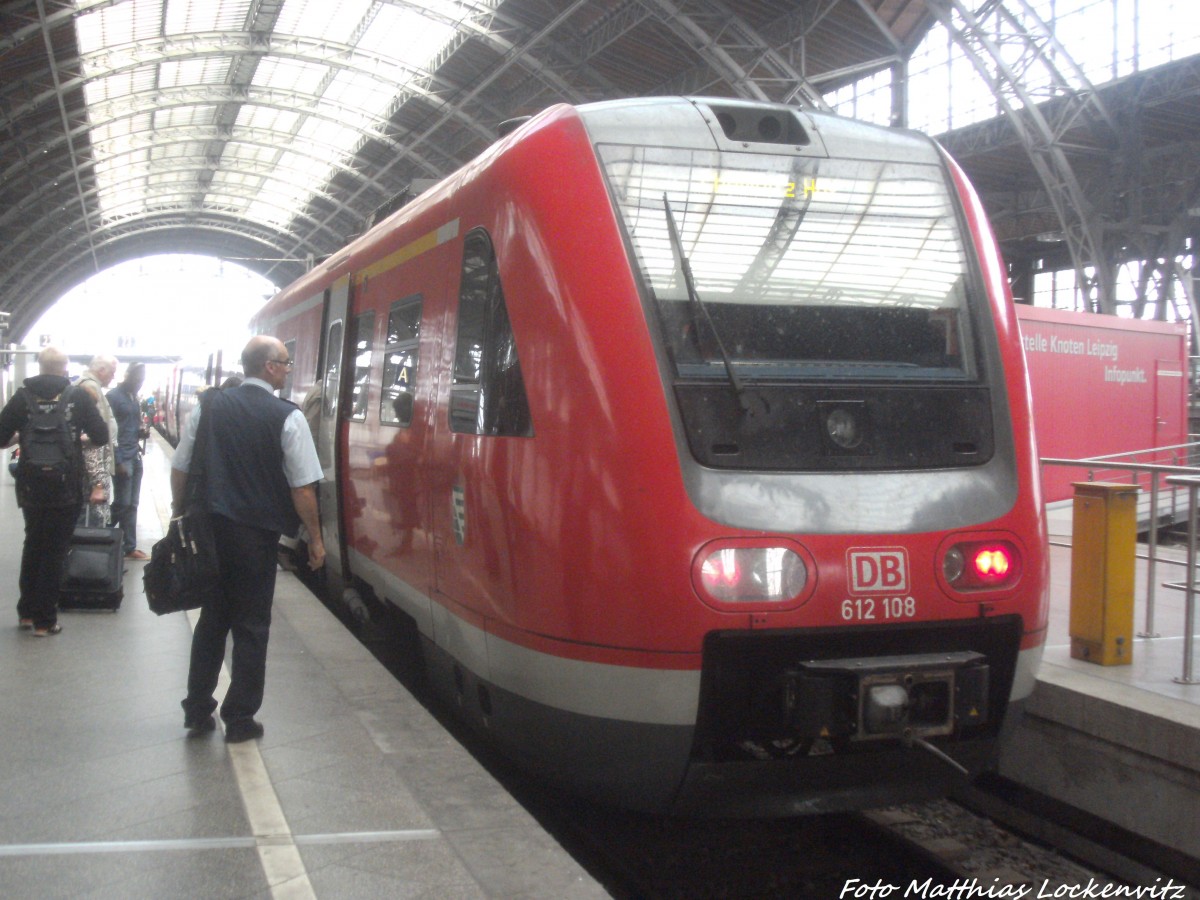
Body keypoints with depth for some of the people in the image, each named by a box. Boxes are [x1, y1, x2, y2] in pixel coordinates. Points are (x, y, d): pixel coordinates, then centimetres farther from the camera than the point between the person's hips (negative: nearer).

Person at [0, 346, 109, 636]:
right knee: (54, 551, 8)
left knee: (33, 545, 21)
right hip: (66, 489, -2)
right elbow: (101, 437, -5)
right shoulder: (78, 396, -6)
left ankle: (26, 611, 27)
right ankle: (44, 619, 10)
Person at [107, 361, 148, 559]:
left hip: (136, 457, 8)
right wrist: (118, 461, -17)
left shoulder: (134, 397, 14)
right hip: (122, 458, -8)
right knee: (122, 503, -5)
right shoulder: (113, 396, -11)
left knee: (132, 505, 8)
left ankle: (130, 547, 13)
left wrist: (141, 432, 1)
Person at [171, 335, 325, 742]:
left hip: (210, 528, 4)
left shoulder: (208, 406, 1)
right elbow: (303, 488, -11)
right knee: (251, 626, 8)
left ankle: (197, 711, 24)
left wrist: (180, 517, 19)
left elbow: (180, 469, 5)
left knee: (212, 618, 18)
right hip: (256, 536, -4)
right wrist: (315, 539, 0)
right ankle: (239, 719, 15)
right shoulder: (287, 417, -11)